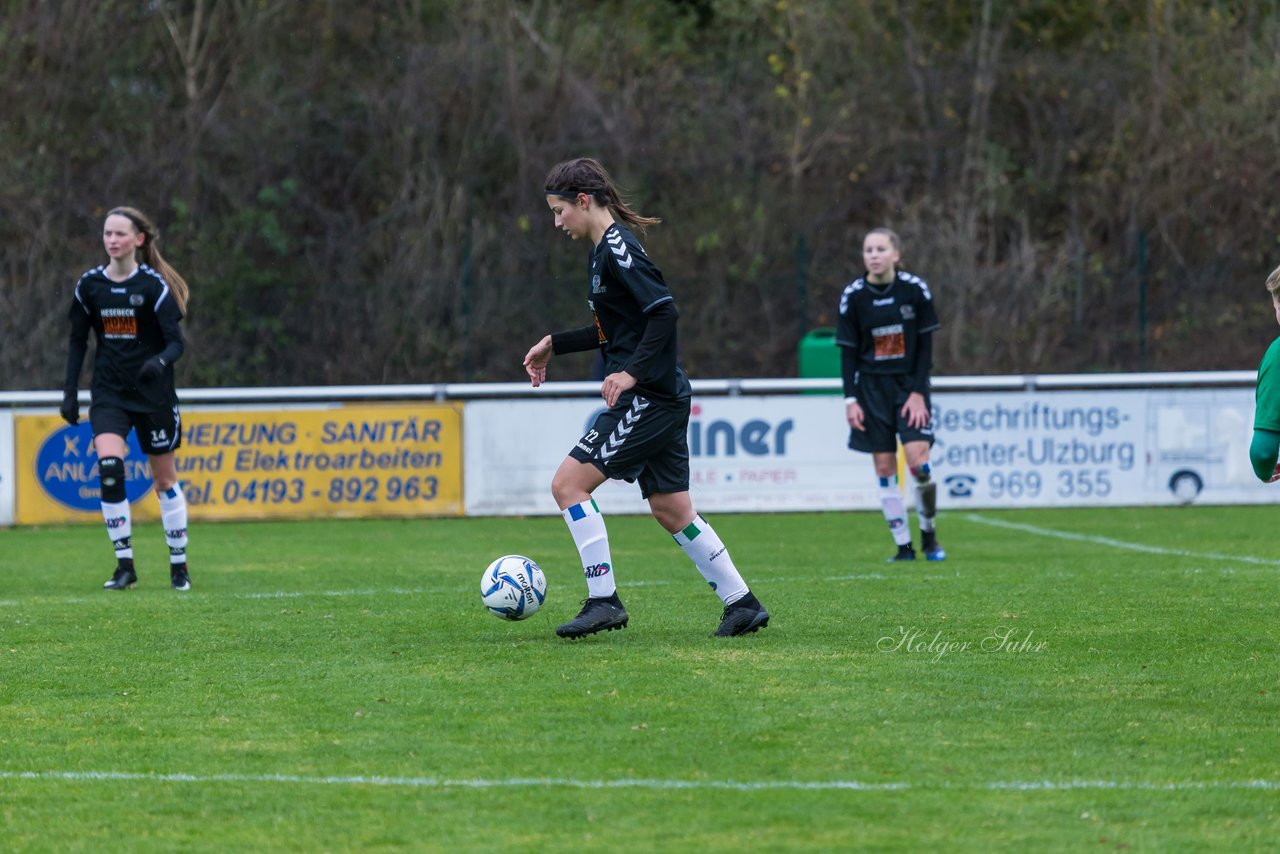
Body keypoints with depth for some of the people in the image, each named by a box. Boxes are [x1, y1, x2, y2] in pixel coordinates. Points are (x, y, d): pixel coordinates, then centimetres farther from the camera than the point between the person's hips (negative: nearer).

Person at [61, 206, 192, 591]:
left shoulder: (154, 285, -9)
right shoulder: (89, 285, 1)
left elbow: (176, 342, -11)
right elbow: (78, 341, 10)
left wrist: (160, 362, -32)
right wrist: (70, 392, 5)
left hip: (153, 394, -2)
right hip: (109, 394, 2)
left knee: (164, 477, 7)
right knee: (108, 466, -18)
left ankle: (179, 565, 21)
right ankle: (124, 566, -11)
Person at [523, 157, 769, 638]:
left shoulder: (617, 249, -14)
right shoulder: (604, 250, 16)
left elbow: (663, 312, -22)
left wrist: (632, 372, -26)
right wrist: (555, 345, 24)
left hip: (649, 397, -10)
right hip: (663, 400, 10)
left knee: (569, 484, -10)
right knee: (672, 510, 13)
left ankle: (603, 601, -9)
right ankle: (742, 603, 17)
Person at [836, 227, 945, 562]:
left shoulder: (915, 289, -7)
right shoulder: (853, 295, -5)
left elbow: (925, 345, -3)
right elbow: (848, 351, 0)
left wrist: (918, 392, -9)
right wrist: (851, 399, -5)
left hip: (910, 385, -1)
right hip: (872, 388, 1)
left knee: (918, 461, -14)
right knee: (884, 468, -1)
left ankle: (929, 537, 6)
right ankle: (903, 546, 5)